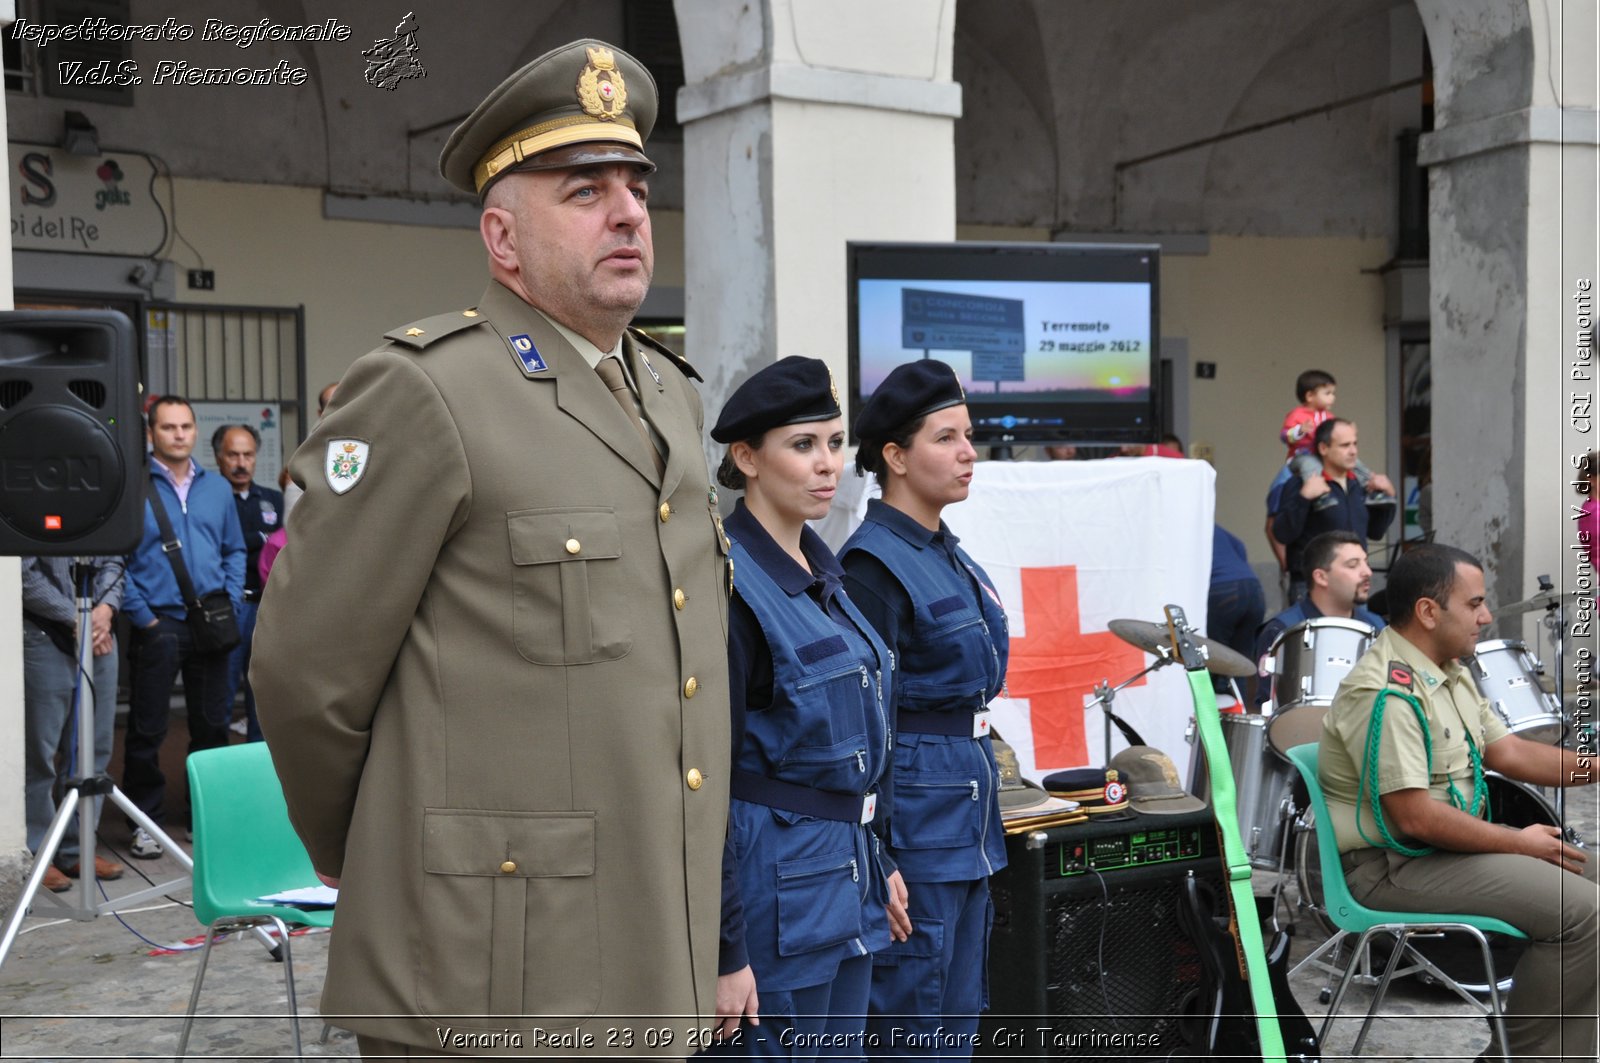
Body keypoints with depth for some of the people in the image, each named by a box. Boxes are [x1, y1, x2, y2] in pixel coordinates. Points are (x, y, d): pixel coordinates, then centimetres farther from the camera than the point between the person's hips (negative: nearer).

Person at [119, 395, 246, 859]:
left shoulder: (217, 487, 12)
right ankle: (146, 821, 12)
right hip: (157, 625, -4)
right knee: (147, 729, 1)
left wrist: (231, 604, 4)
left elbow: (235, 551, 16)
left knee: (213, 724, 10)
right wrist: (143, 616, -11)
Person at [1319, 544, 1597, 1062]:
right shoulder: (1386, 693, -24)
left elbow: (1508, 751, 13)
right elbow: (1415, 817, -26)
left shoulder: (1450, 671, 10)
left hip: (1452, 839, 11)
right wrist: (1517, 843, -15)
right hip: (1393, 864, -11)